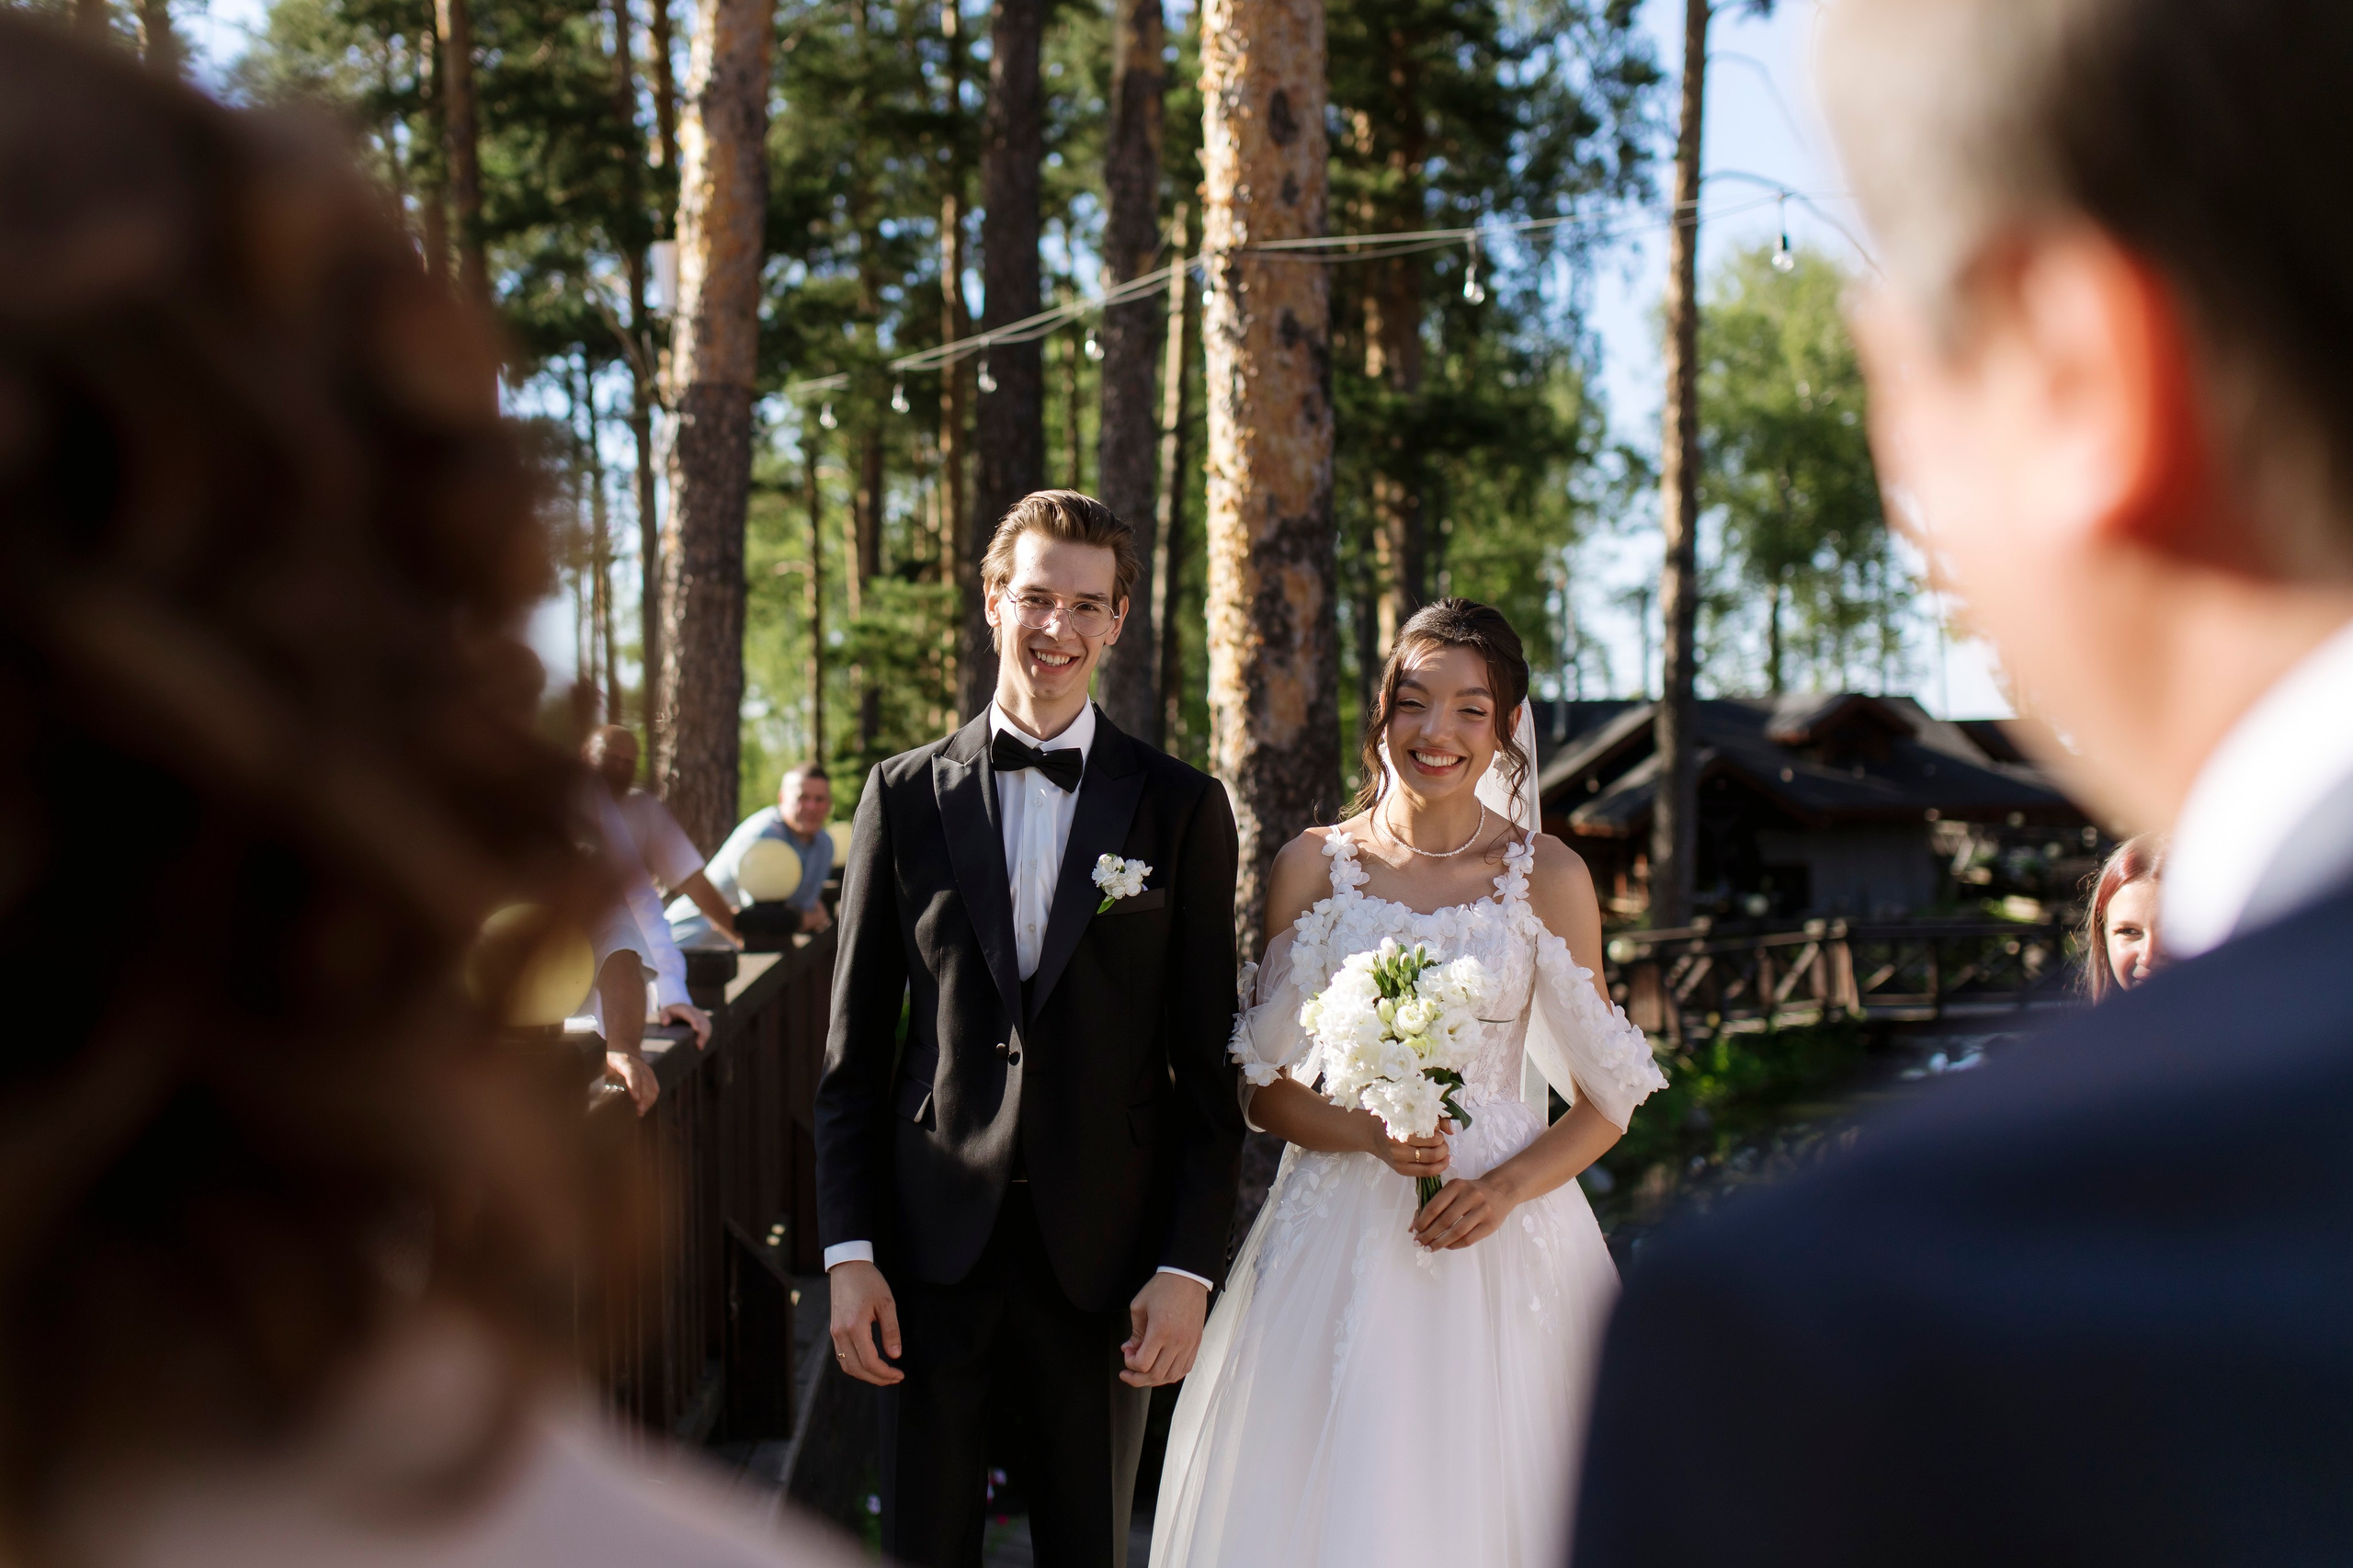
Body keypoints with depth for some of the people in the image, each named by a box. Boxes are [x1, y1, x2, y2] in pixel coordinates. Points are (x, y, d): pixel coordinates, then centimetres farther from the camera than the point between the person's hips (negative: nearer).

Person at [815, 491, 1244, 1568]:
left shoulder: (1182, 810, 2)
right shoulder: (905, 796, 4)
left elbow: (1208, 1065, 1)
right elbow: (853, 1053, 5)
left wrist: (1189, 1268, -6)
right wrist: (849, 1251, -2)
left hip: (1105, 1257, 0)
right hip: (933, 1248, 1)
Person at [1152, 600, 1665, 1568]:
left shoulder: (1547, 876, 1)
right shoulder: (1314, 866, 3)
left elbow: (1604, 1104, 4)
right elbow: (1268, 1090, 6)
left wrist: (1506, 1187, -14)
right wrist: (1372, 1134, -13)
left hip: (1500, 1243, 0)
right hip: (1338, 1243, 1)